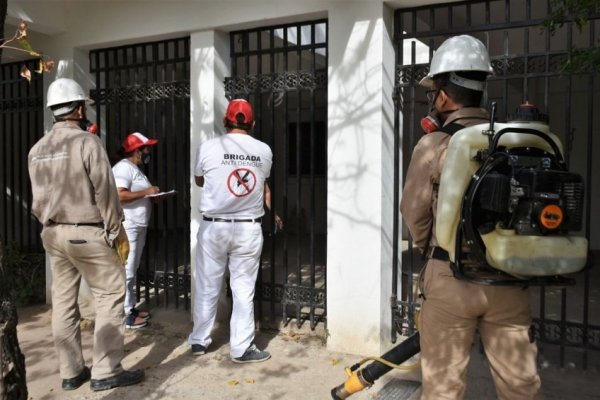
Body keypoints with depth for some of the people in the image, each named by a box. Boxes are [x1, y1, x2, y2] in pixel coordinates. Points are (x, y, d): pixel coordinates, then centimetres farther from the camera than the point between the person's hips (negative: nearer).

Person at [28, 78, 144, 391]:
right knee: (110, 295, 2)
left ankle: (71, 372, 19)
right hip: (86, 233, -7)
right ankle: (106, 371, 3)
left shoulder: (37, 149, 8)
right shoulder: (87, 142, -13)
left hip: (52, 233, 7)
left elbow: (38, 198, 11)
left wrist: (50, 225, 19)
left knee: (63, 300, 10)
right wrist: (116, 231, -4)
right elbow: (105, 192, -13)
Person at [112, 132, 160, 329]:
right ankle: (124, 314, 0)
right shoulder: (123, 167, -14)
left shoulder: (135, 169, 18)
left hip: (138, 226, 11)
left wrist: (153, 196, 9)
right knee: (125, 271, -6)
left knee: (132, 270, 16)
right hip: (127, 227, -11)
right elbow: (120, 195, -25)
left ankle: (131, 307, 24)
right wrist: (147, 192, -19)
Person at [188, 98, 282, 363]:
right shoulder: (264, 151, 1)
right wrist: (272, 212, 37)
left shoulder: (208, 147, -5)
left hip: (214, 227, 0)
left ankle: (199, 341, 26)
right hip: (248, 229, 1)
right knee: (243, 289, 6)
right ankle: (241, 348, 11)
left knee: (207, 287, 12)